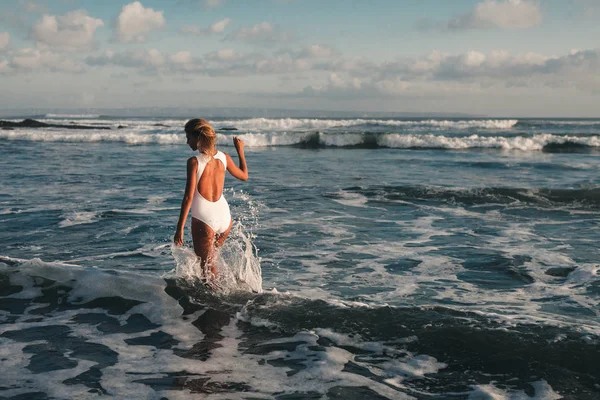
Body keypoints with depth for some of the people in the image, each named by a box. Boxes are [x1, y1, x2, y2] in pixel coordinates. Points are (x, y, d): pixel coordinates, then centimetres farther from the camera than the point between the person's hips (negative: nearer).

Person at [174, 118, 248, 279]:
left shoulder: (194, 162, -15)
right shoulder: (224, 157, -1)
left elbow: (188, 197, -17)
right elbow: (244, 176, 17)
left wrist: (180, 228, -14)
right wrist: (240, 151, 30)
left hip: (203, 219, -5)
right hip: (224, 216, 5)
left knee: (207, 265, 11)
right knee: (211, 254, 31)